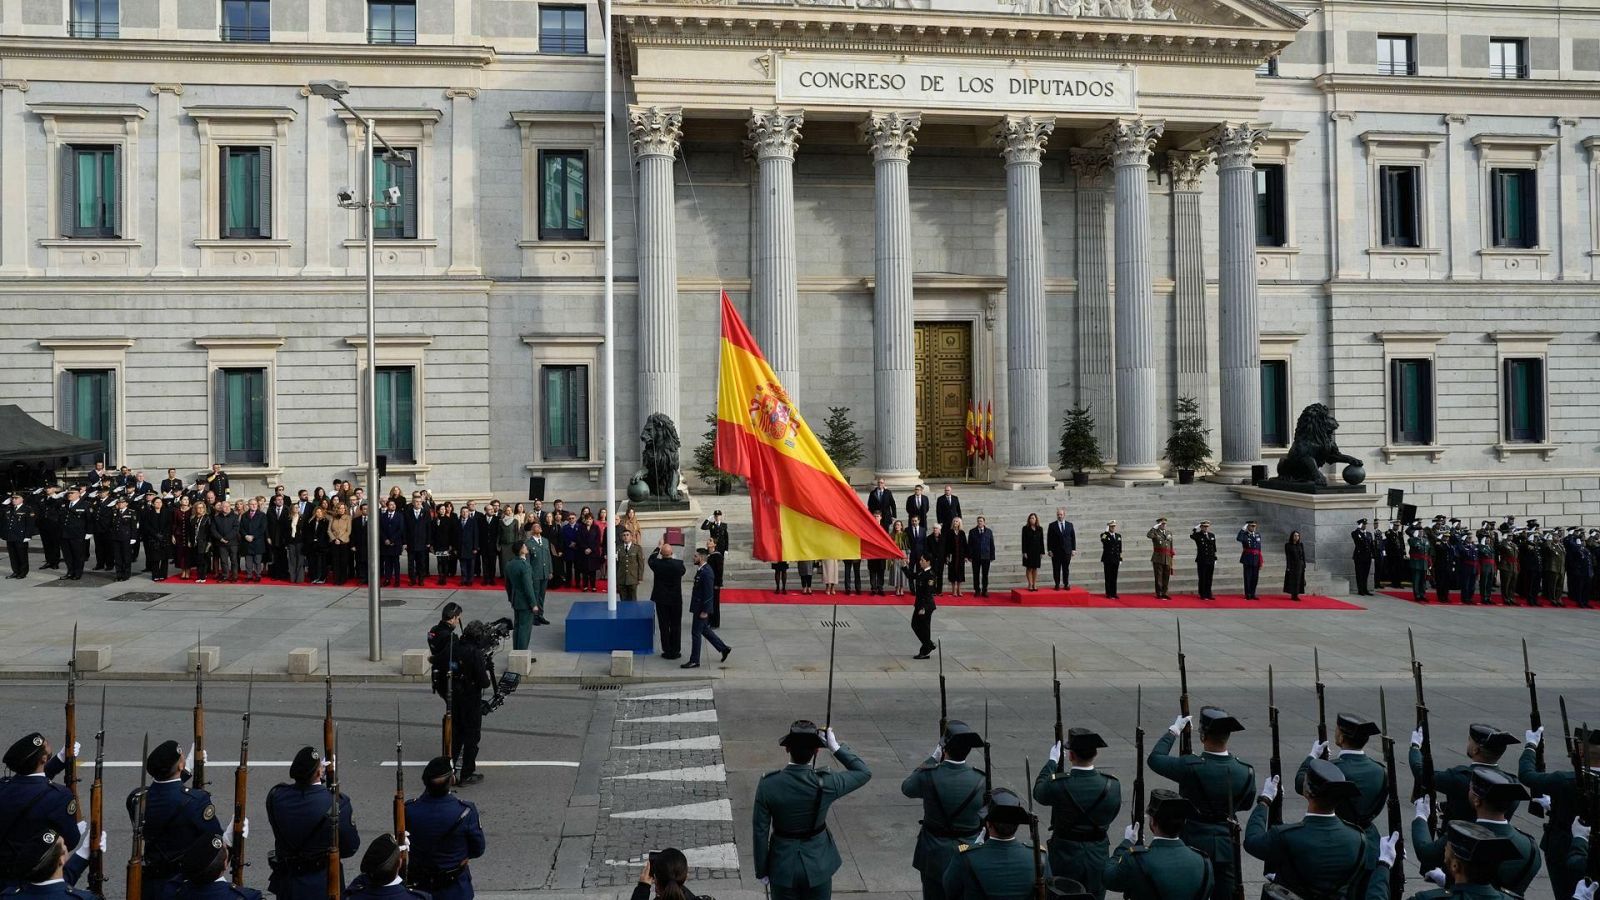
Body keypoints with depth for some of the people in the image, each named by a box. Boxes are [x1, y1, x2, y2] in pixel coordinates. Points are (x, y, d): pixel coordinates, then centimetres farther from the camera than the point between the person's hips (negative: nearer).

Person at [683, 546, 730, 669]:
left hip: (702, 608, -10)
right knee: (704, 630, 20)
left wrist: (704, 611, -21)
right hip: (698, 607, 10)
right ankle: (724, 648, 30)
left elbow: (709, 594, -23)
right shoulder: (701, 570, 8)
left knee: (696, 633, -1)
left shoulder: (706, 573, -23)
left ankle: (694, 661, 9)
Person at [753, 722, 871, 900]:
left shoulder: (768, 784, -20)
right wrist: (836, 748, -7)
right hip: (817, 866, 0)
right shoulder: (825, 784, -22)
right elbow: (865, 773, -5)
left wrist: (761, 871, 2)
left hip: (783, 867, 0)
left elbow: (760, 832, -11)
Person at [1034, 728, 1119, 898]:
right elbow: (1112, 814, 3)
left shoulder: (1058, 784, -22)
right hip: (1098, 857, 2)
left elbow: (1038, 791, 2)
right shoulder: (1112, 785, -15)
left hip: (1065, 855, -2)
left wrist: (1052, 762, 12)